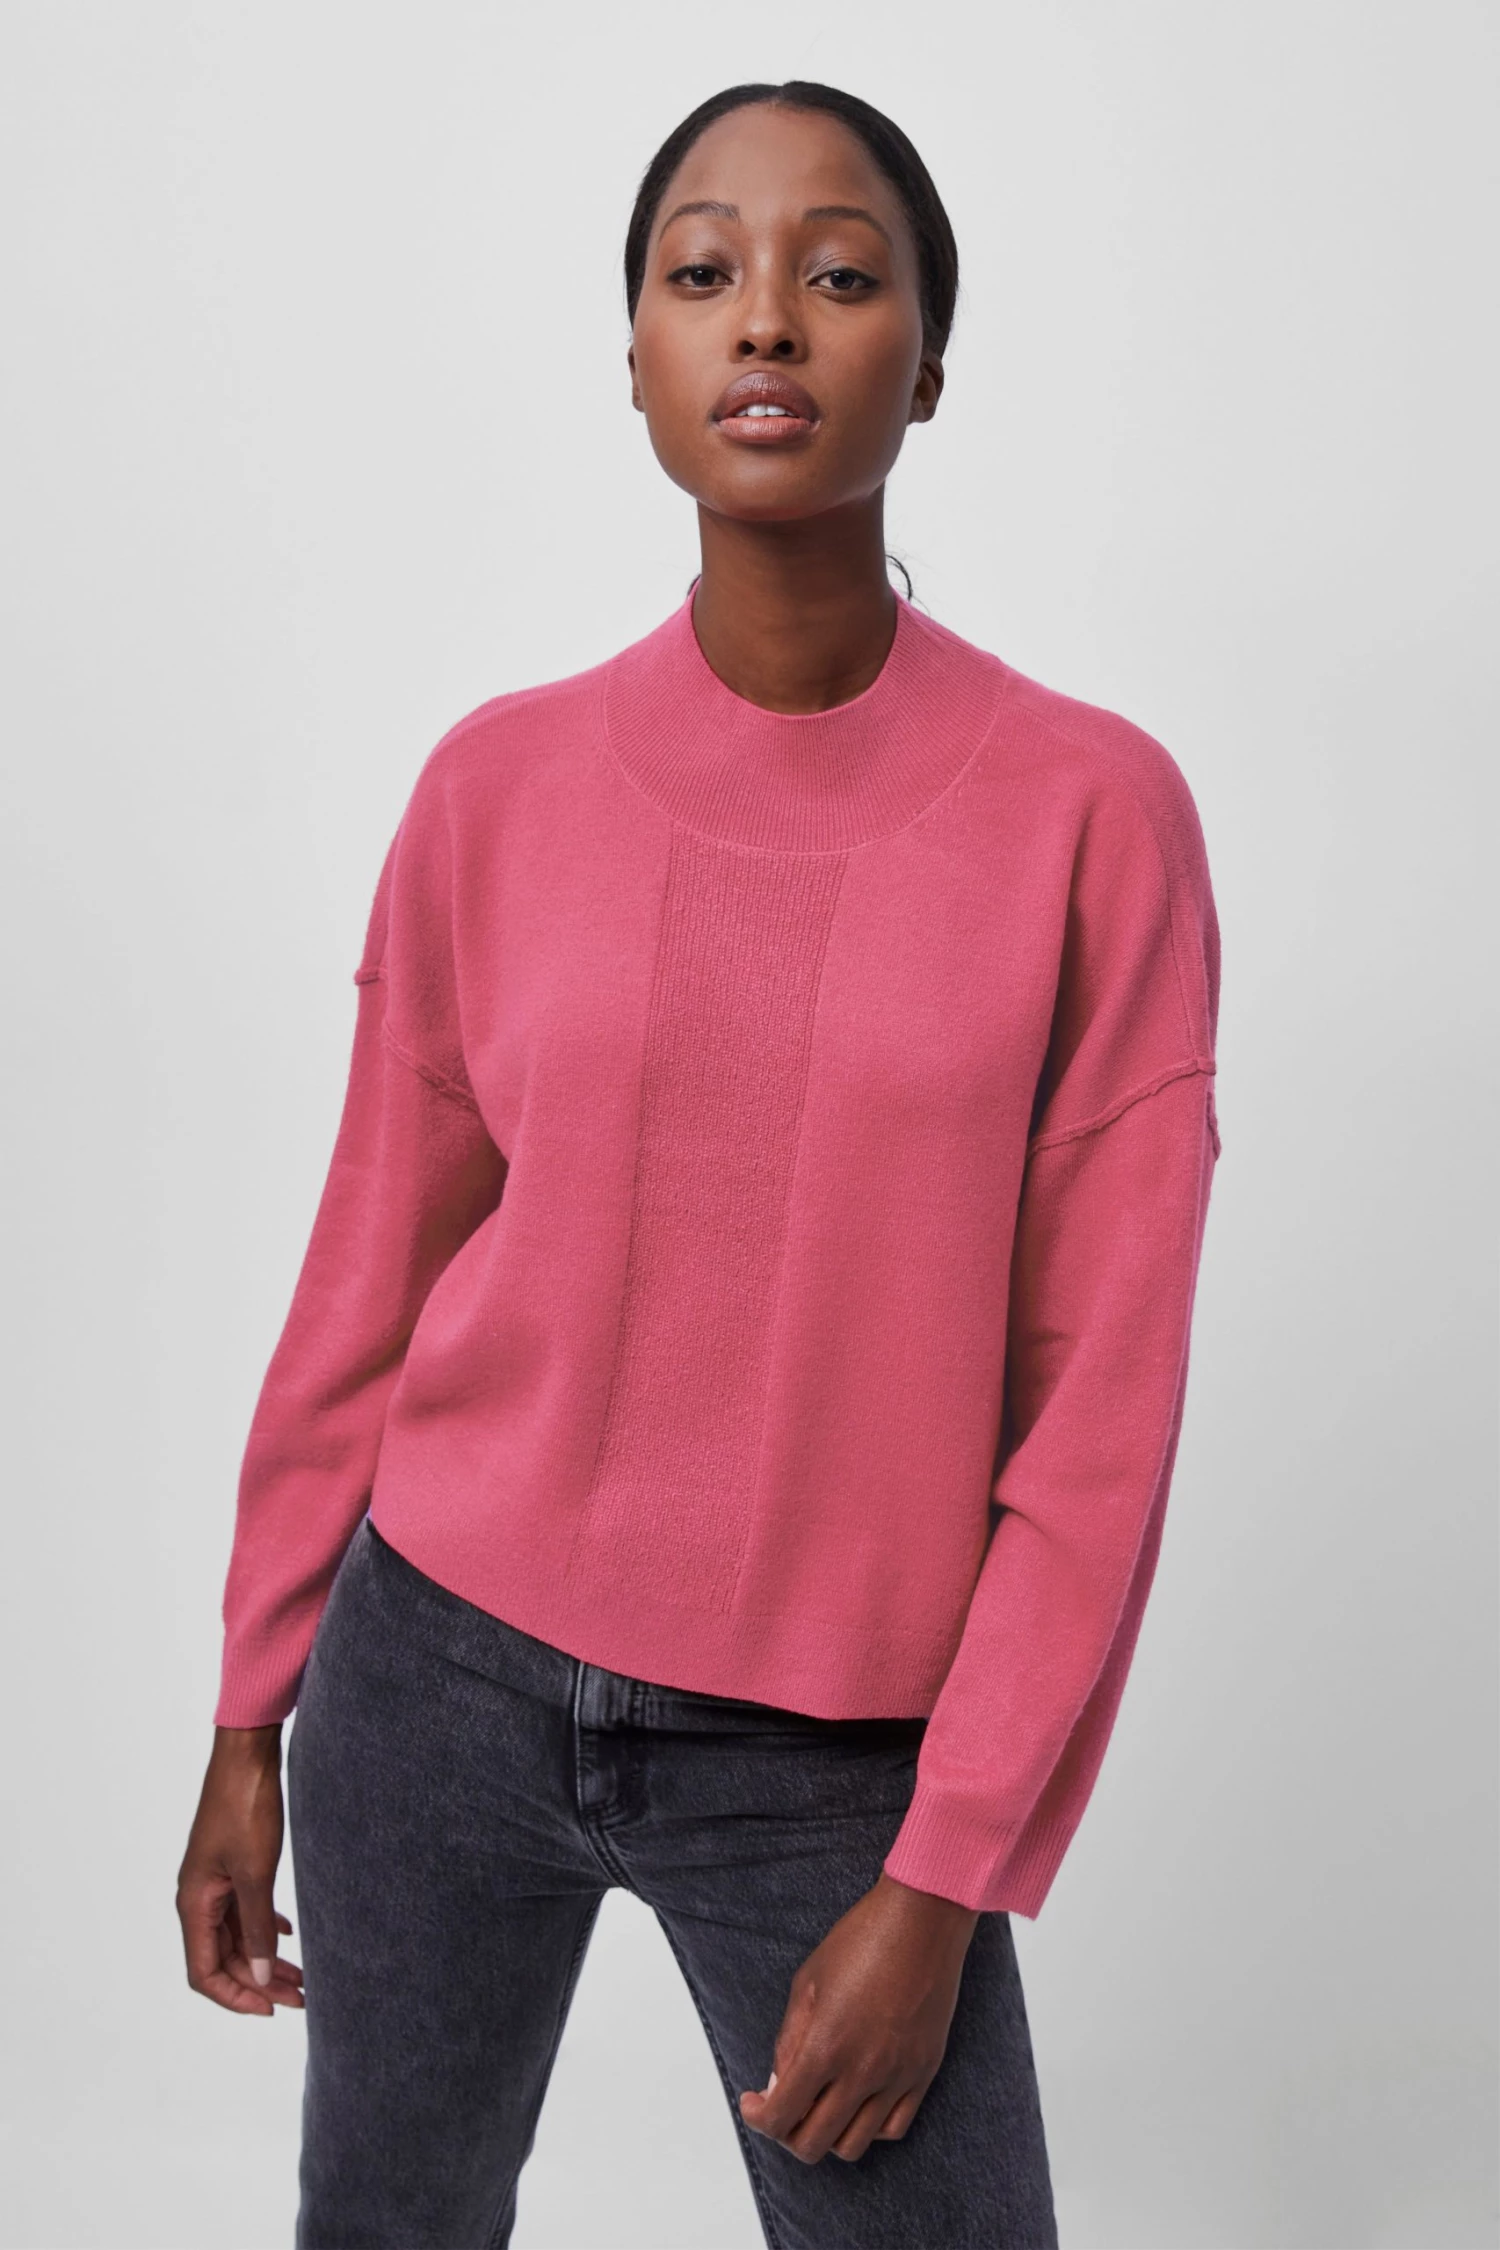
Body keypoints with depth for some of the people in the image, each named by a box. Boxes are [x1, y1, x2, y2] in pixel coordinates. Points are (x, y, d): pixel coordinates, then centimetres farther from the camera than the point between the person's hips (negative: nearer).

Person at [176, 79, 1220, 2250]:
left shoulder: (1091, 808, -10)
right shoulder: (498, 786, -4)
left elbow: (1100, 1405, -8)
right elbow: (367, 1282, 4)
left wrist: (948, 1879, -9)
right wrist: (253, 1719, 9)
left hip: (840, 1759, -1)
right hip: (443, 1673, 2)